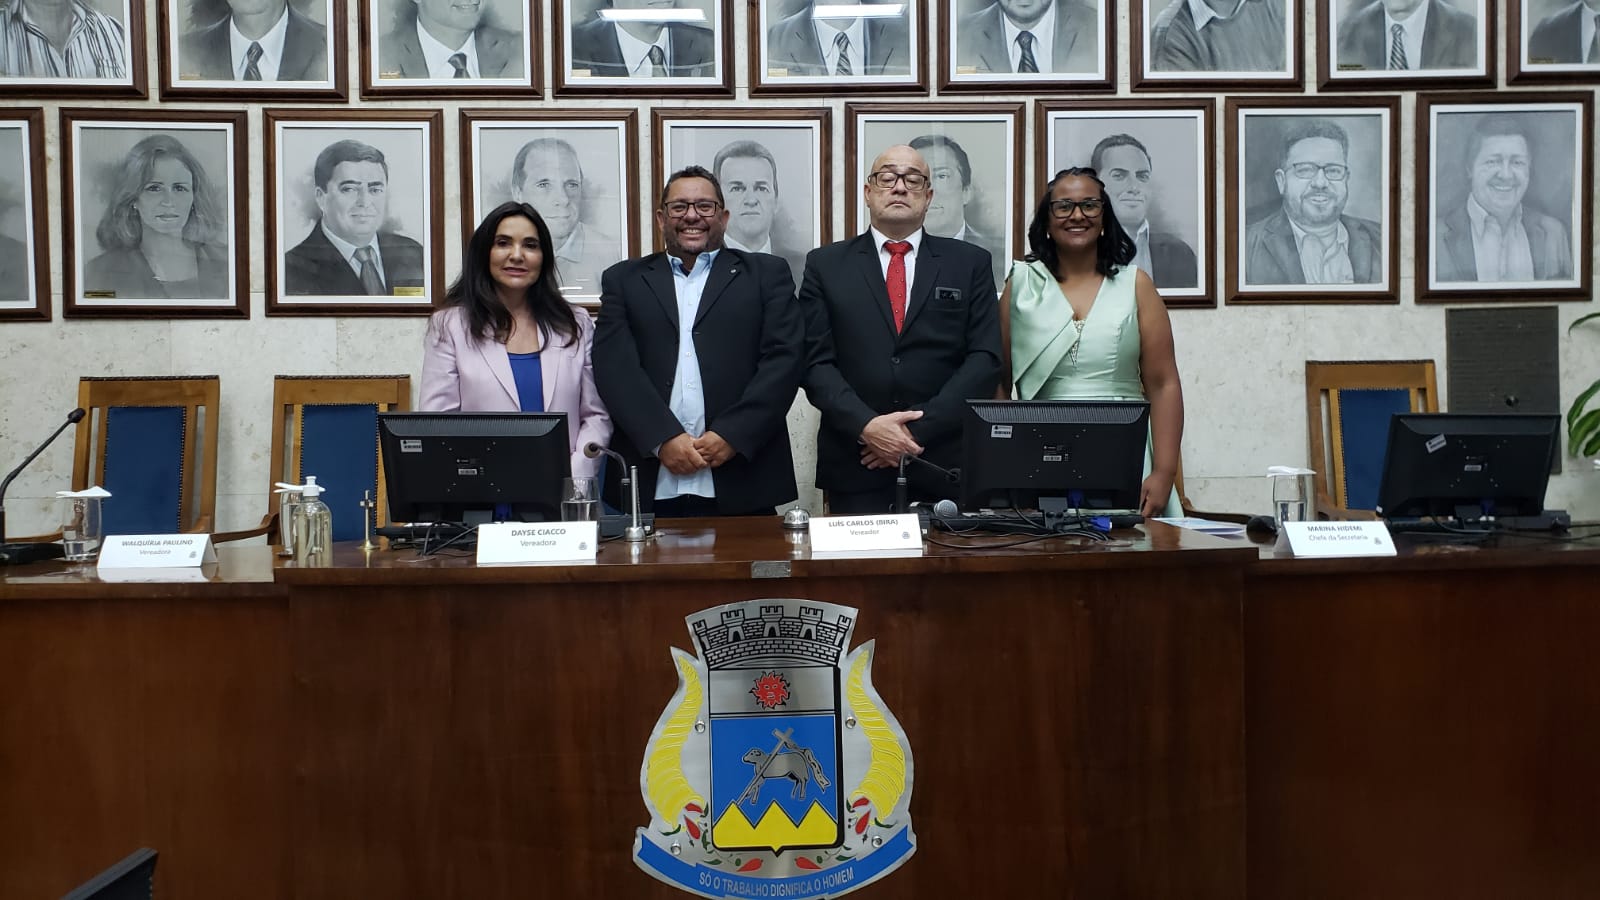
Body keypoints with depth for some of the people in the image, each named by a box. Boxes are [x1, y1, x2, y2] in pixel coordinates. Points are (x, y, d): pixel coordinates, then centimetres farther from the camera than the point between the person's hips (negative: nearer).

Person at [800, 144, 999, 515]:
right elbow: (816, 362, 0)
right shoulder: (825, 264, 7)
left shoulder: (970, 263, 7)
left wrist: (920, 428, -11)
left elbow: (985, 358, -1)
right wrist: (867, 426, -15)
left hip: (944, 468, 1)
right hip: (855, 469, 0)